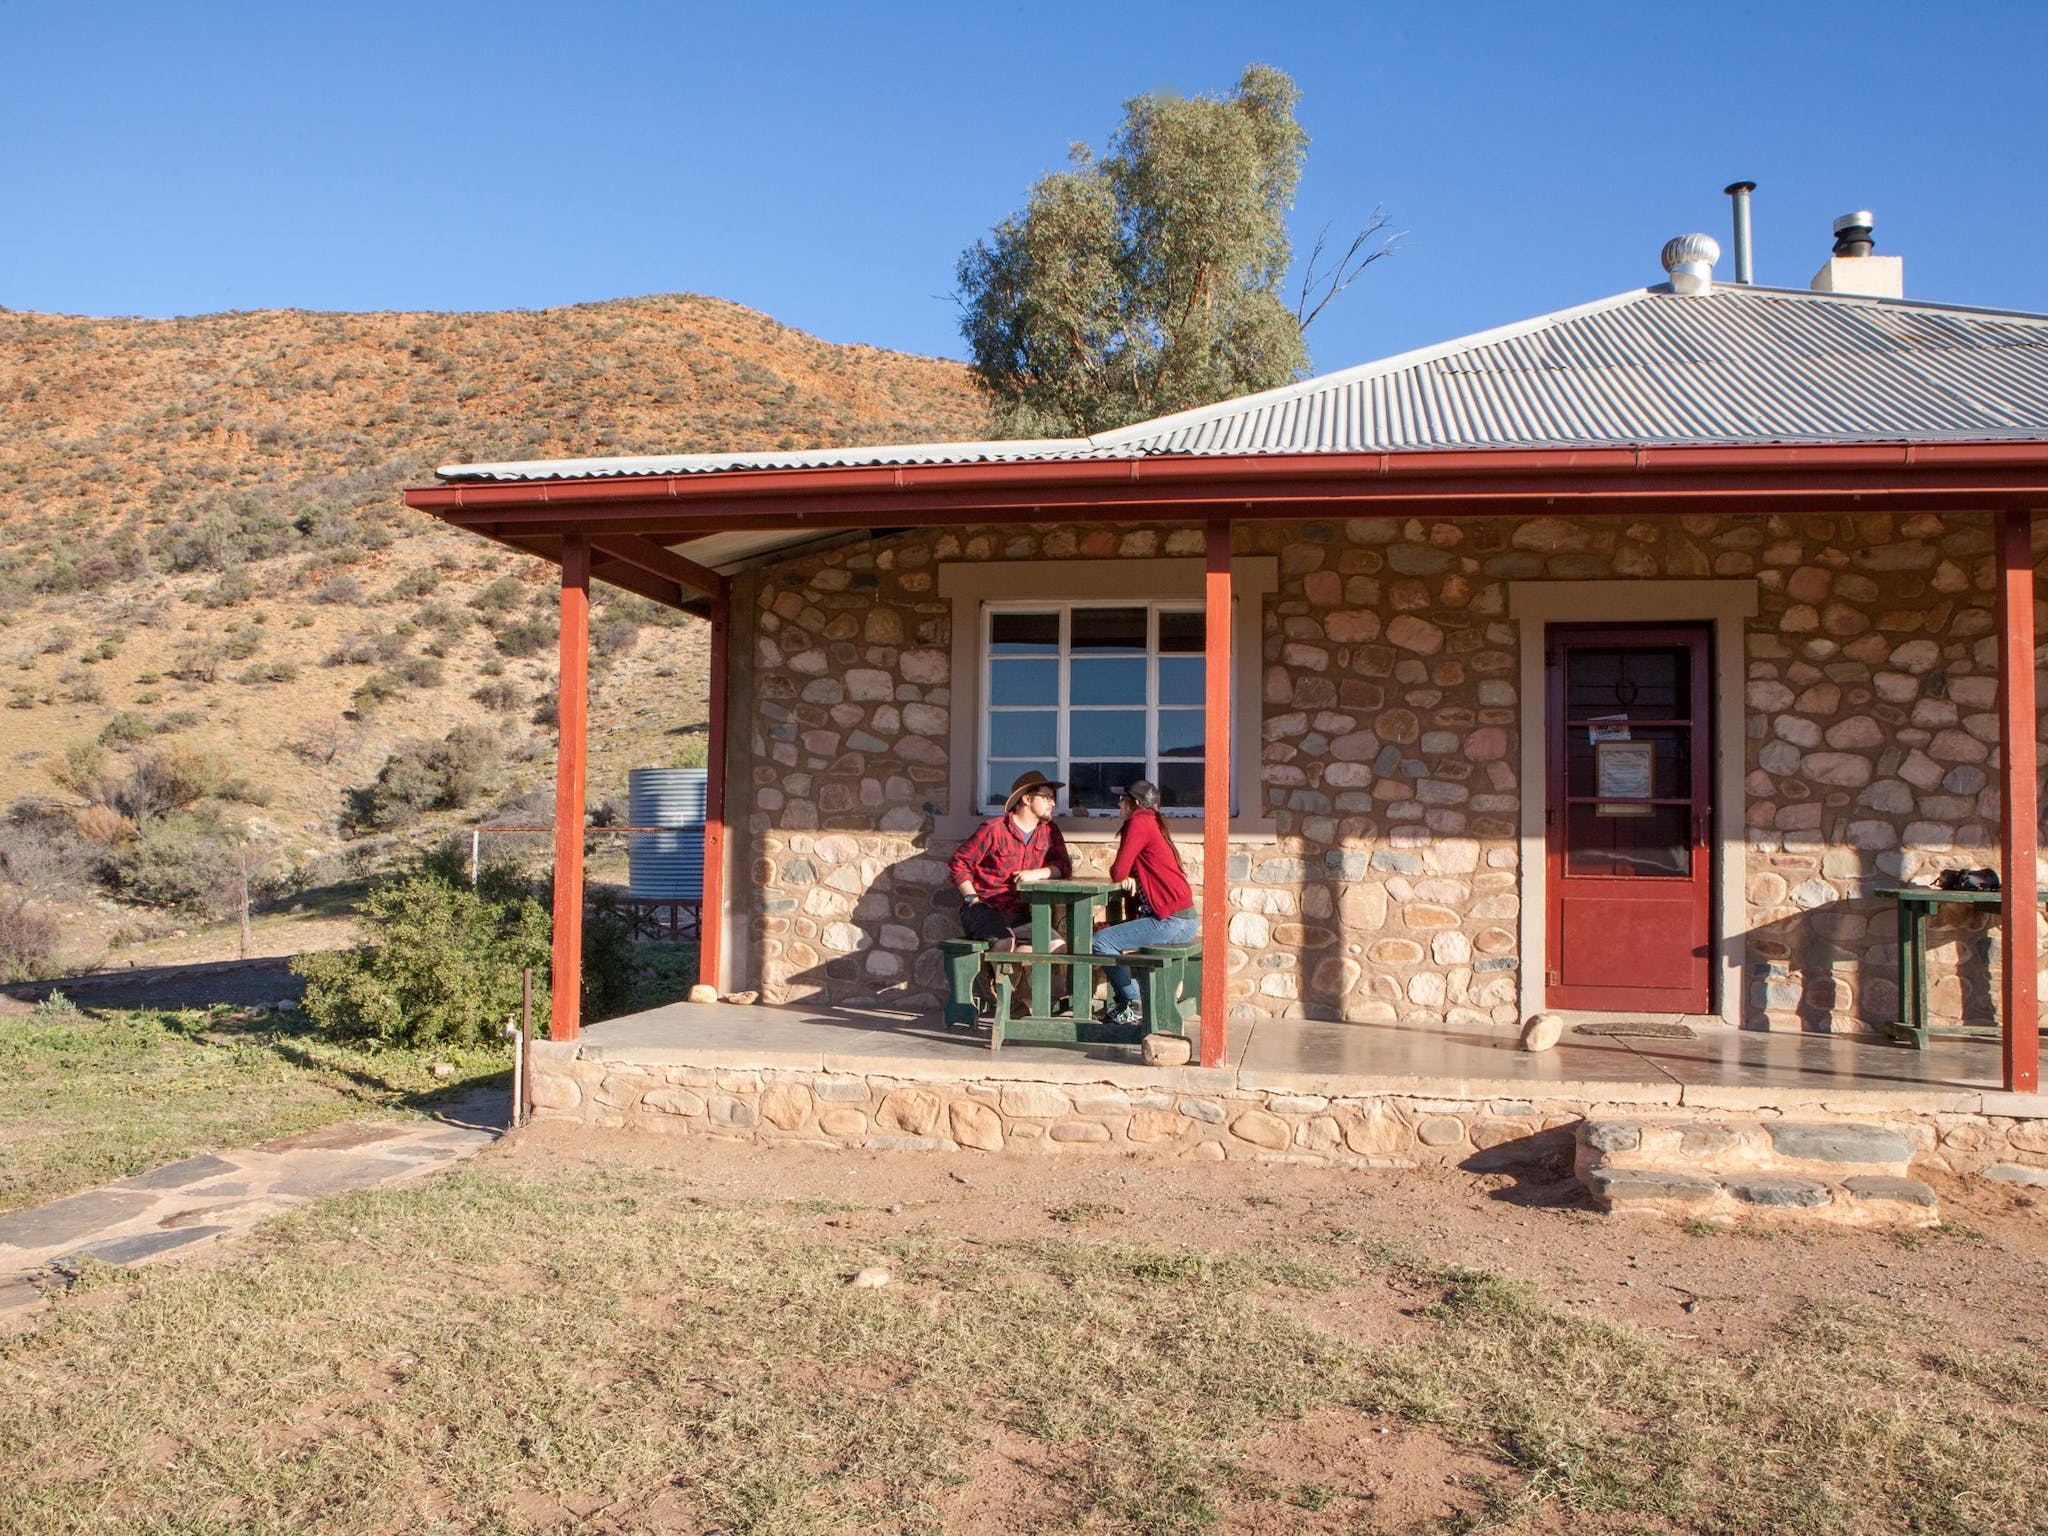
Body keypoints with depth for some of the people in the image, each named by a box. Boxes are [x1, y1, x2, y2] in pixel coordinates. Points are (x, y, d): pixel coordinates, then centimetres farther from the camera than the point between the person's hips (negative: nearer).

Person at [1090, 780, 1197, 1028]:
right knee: (1109, 934, 21)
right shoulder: (1152, 823, 19)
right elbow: (1128, 872, 20)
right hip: (1181, 920, 11)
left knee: (1101, 942, -14)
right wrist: (1129, 877, -3)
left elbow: (1119, 872, -15)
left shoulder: (1139, 822, -11)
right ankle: (1123, 1000, 23)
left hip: (1171, 921, -11)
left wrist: (1122, 874, 8)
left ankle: (1135, 1007, -3)